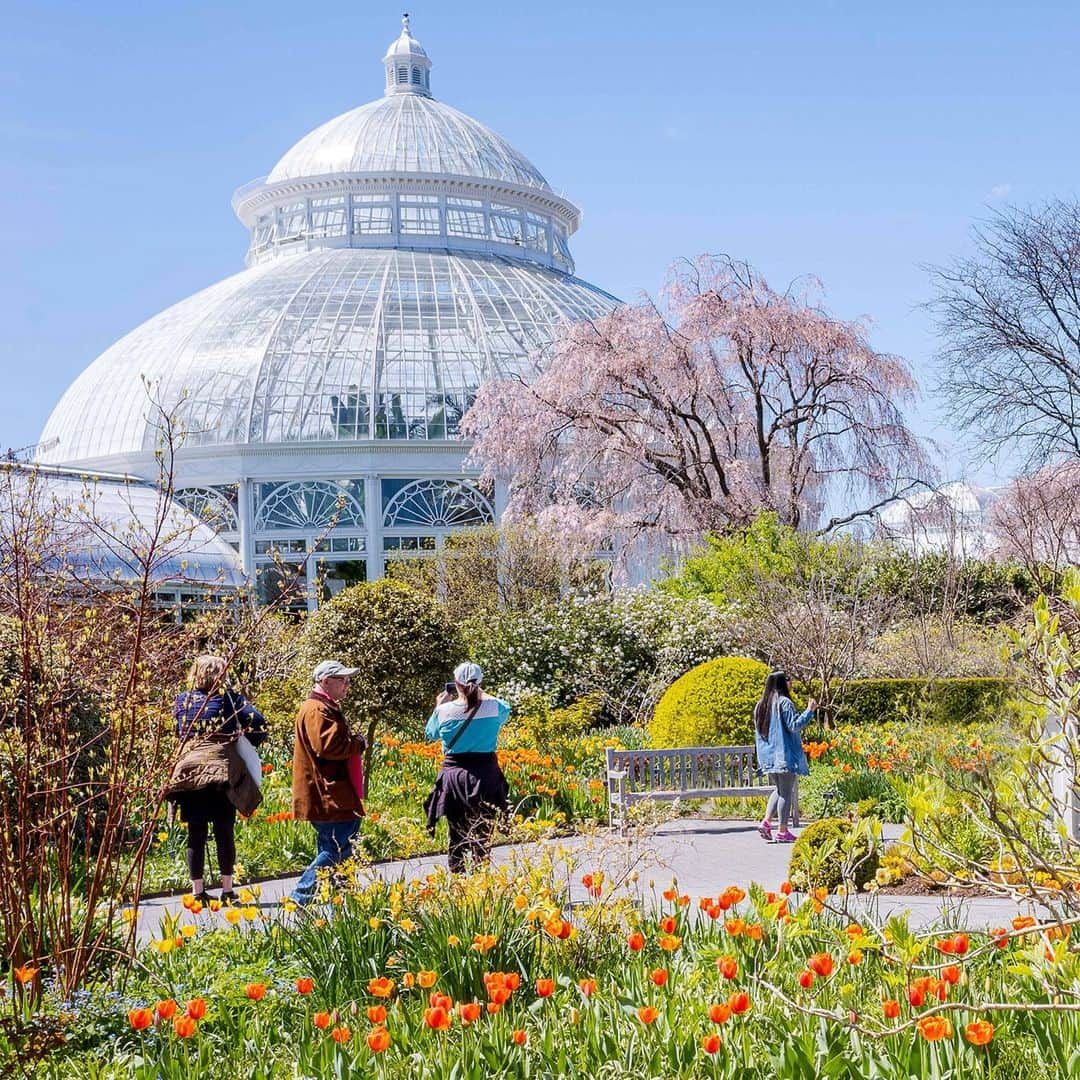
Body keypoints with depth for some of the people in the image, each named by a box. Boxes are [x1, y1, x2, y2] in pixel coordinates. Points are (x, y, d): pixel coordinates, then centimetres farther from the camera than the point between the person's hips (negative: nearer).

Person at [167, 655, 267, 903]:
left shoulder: (183, 700, 8)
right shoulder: (228, 697, 0)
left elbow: (178, 732, 13)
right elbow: (257, 721, -9)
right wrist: (248, 743, 7)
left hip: (188, 769, 2)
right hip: (222, 769, -2)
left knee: (196, 834, 7)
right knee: (224, 832, 5)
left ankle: (198, 891, 7)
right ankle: (227, 890, 6)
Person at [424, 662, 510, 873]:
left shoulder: (444, 711, -6)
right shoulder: (493, 707, -5)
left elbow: (430, 733, 14)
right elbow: (505, 709, 20)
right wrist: (481, 694, 27)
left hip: (453, 776, 0)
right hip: (486, 775, 0)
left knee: (457, 836, 9)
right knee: (483, 836, 5)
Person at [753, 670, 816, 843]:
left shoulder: (760, 706, 11)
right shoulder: (784, 703, -12)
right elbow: (794, 725, -17)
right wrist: (809, 711, -12)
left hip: (768, 756, 7)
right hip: (785, 754, -7)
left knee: (779, 790, 18)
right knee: (786, 792, -1)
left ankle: (766, 822, 4)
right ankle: (783, 831, -1)